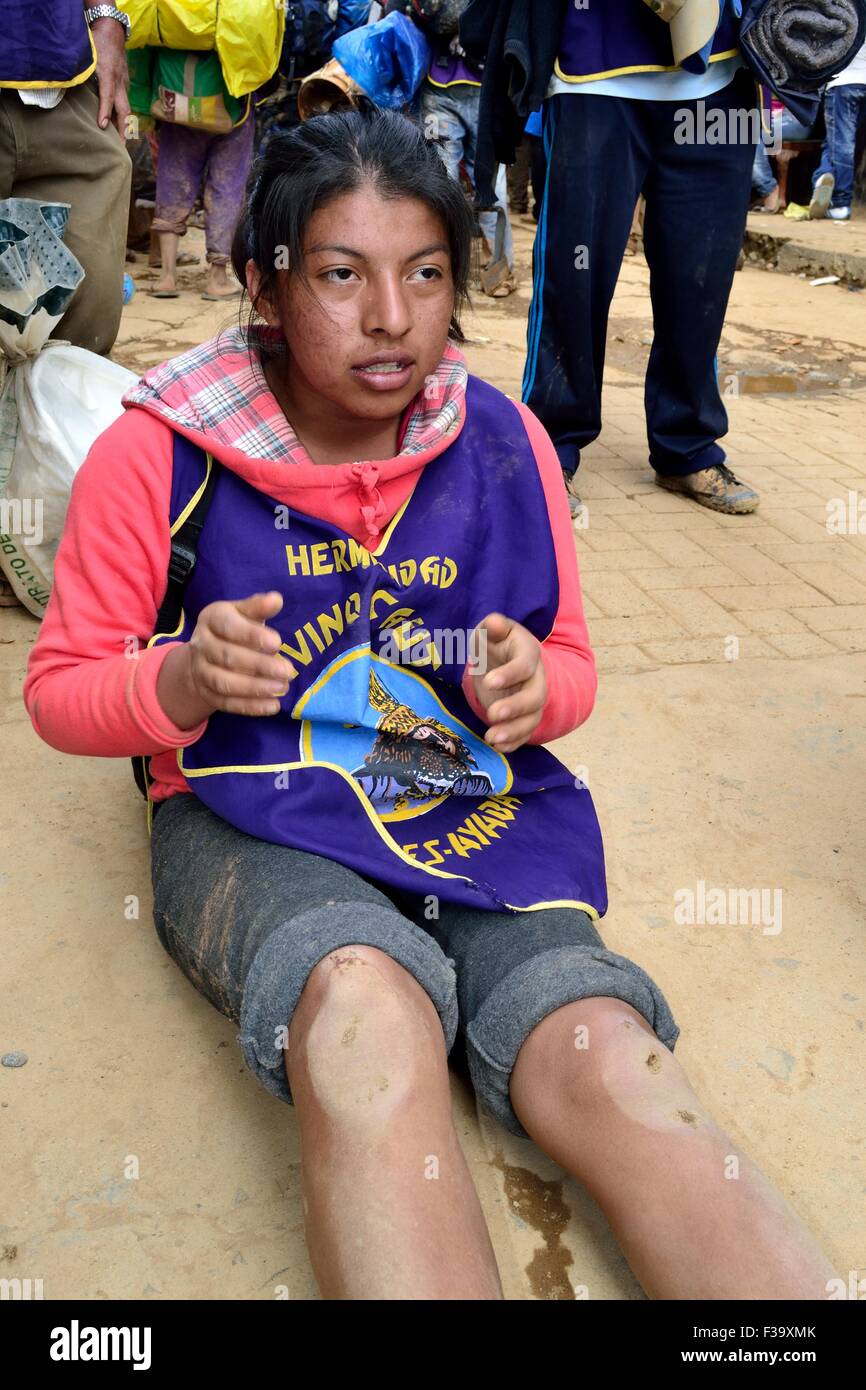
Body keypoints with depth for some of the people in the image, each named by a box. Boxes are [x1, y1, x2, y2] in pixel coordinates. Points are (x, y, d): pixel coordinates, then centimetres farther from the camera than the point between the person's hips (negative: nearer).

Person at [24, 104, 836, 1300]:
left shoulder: (504, 442, 3)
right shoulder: (159, 451, -5)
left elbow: (569, 664, 13)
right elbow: (61, 688, 1)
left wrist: (536, 686, -13)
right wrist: (183, 685, -22)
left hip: (480, 807, 3)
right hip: (256, 818, -2)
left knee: (613, 1067, -24)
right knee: (370, 1010, -36)